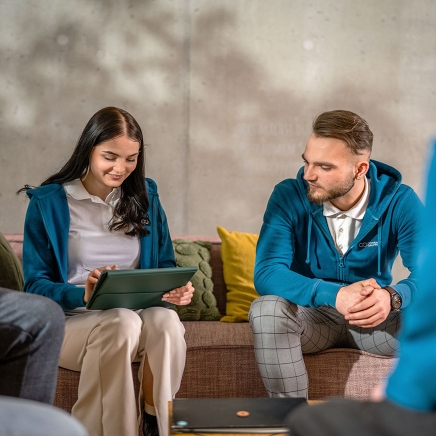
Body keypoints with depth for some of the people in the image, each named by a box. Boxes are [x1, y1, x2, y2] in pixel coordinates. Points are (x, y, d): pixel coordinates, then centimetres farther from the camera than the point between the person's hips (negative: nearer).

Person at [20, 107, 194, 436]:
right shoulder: (48, 202, -1)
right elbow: (35, 285, -5)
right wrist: (83, 295, -25)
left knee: (166, 320, -32)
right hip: (70, 319, -3)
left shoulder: (145, 196, 11)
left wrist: (177, 288, -10)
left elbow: (165, 265, 15)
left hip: (140, 315, 3)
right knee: (122, 322, -36)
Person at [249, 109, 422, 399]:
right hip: (312, 314, 0)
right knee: (266, 310, -32)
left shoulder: (400, 202, -12)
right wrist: (334, 294, -41)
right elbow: (266, 274, -24)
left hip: (376, 318, 1)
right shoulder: (289, 196, -14)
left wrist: (391, 297, -44)